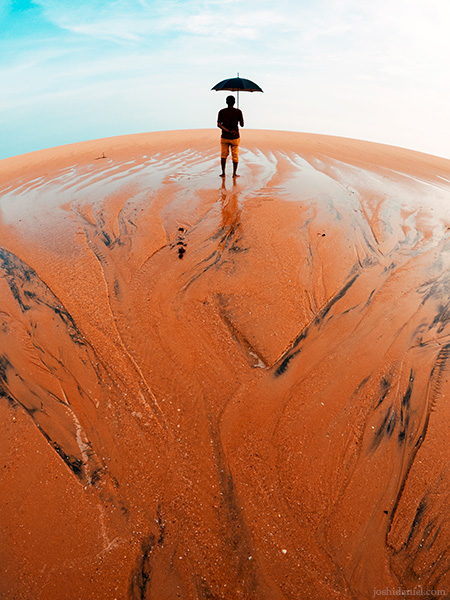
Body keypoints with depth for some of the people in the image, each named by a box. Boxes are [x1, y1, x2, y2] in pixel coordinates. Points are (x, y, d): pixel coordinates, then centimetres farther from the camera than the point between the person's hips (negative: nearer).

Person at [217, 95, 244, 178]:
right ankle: (234, 173, 10)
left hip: (224, 137, 1)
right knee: (235, 155, 9)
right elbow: (242, 125, 3)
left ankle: (223, 173, 9)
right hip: (235, 137, -1)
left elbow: (219, 124, -11)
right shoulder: (238, 112, -4)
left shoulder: (221, 112, -1)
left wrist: (228, 131, -17)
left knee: (224, 155, 14)